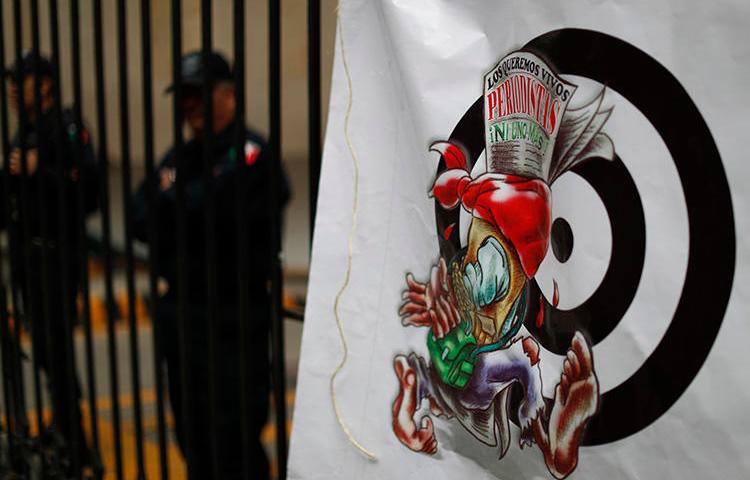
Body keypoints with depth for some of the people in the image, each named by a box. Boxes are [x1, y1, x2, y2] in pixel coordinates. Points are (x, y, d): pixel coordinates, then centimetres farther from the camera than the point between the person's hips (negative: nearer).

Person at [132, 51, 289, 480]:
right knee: (193, 441, 18)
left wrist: (166, 203, -6)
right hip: (180, 312, 8)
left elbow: (202, 211, -24)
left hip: (233, 319, -8)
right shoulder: (179, 157, 13)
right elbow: (141, 220, 3)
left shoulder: (250, 154, -11)